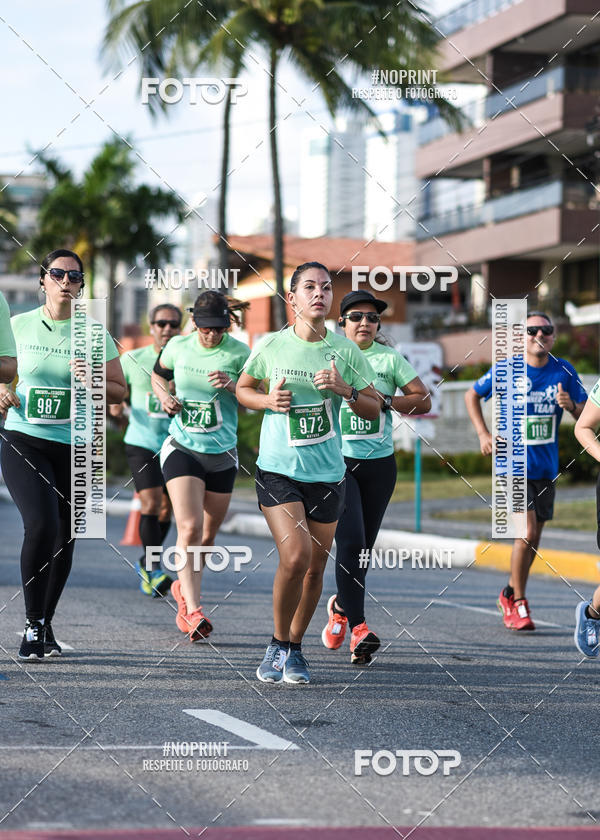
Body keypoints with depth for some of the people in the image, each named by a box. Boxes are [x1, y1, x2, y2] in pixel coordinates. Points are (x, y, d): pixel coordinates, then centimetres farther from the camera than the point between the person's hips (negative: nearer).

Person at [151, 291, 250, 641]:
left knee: (208, 535, 11)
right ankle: (193, 611, -22)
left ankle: (184, 588, 38)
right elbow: (158, 375, 19)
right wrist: (164, 396, -2)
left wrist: (232, 386, -22)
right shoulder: (178, 346, -1)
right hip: (181, 449, -1)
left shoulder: (239, 353, -7)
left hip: (222, 454, 1)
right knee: (189, 527, -18)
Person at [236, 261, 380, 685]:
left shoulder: (346, 351, 0)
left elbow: (374, 409, 6)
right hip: (278, 469, -2)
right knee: (295, 556, -18)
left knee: (316, 567, 7)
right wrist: (268, 401, -8)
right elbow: (243, 389, 13)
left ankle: (295, 650, 26)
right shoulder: (271, 346, -2)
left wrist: (344, 389, -14)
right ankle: (278, 645, 2)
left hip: (327, 472, 2)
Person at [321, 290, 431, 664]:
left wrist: (383, 400, -11)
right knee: (351, 541, -17)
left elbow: (423, 401, 2)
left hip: (379, 464, 2)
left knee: (363, 547, 10)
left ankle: (341, 606, 35)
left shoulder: (390, 359, 5)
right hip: (337, 461, -2)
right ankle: (358, 627, -17)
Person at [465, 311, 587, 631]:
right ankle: (518, 603, 0)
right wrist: (483, 433, -1)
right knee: (526, 532, -15)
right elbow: (471, 395, 8)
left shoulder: (564, 371, -1)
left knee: (533, 538, 13)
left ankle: (509, 595, 34)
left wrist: (571, 406, -17)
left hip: (546, 468, 4)